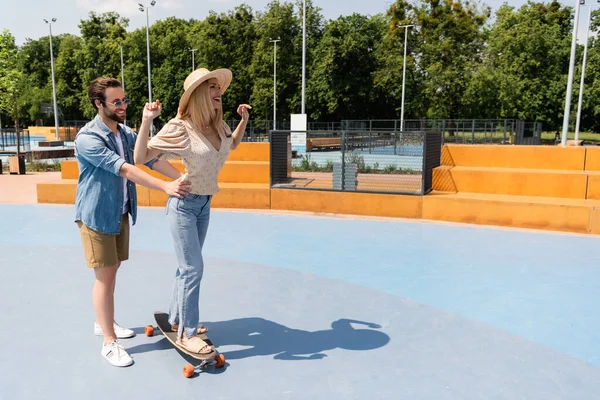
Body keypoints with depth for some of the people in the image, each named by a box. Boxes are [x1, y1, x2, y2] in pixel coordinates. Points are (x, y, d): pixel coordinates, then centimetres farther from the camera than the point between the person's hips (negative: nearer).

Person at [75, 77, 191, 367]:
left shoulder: (125, 133, 6)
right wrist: (165, 188, -34)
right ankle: (109, 342, 8)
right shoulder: (87, 138, -19)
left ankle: (103, 323, 35)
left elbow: (151, 158, -3)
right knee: (105, 276, -2)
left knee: (112, 271, 17)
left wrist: (182, 179, -17)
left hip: (120, 213, 8)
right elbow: (124, 169, -29)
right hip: (96, 215, -7)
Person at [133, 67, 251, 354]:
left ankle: (176, 320, 33)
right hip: (183, 203, -7)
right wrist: (146, 120, -28)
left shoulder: (219, 125, 0)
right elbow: (141, 157, -19)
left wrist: (243, 120, 10)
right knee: (193, 268, -7)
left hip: (204, 203, 7)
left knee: (188, 266, 17)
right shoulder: (179, 127, -20)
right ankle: (186, 334, 8)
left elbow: (233, 145, 23)